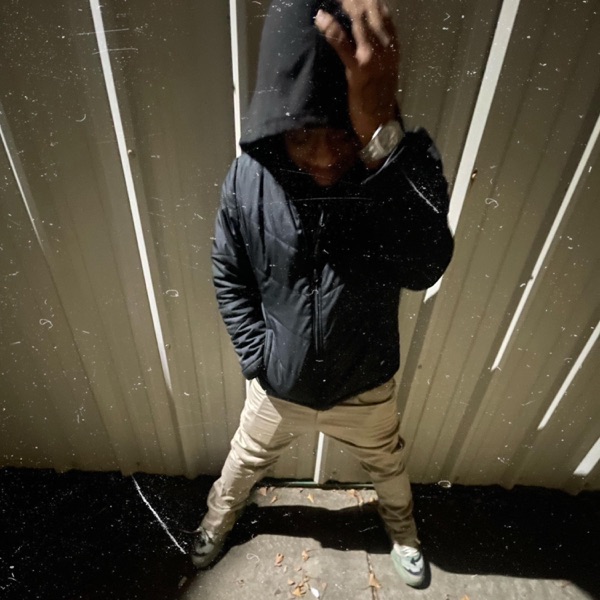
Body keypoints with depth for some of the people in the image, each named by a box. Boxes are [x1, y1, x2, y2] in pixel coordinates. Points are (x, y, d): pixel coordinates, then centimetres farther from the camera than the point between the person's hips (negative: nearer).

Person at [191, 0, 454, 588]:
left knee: (388, 467, 30)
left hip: (365, 387, 1)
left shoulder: (405, 164, -23)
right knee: (245, 462, 29)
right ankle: (217, 518, 65)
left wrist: (381, 133, -51)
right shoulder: (249, 176, -20)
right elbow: (228, 276, -7)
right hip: (277, 385, 1)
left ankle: (401, 529, 66)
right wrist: (258, 359, -10)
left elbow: (424, 267, -40)